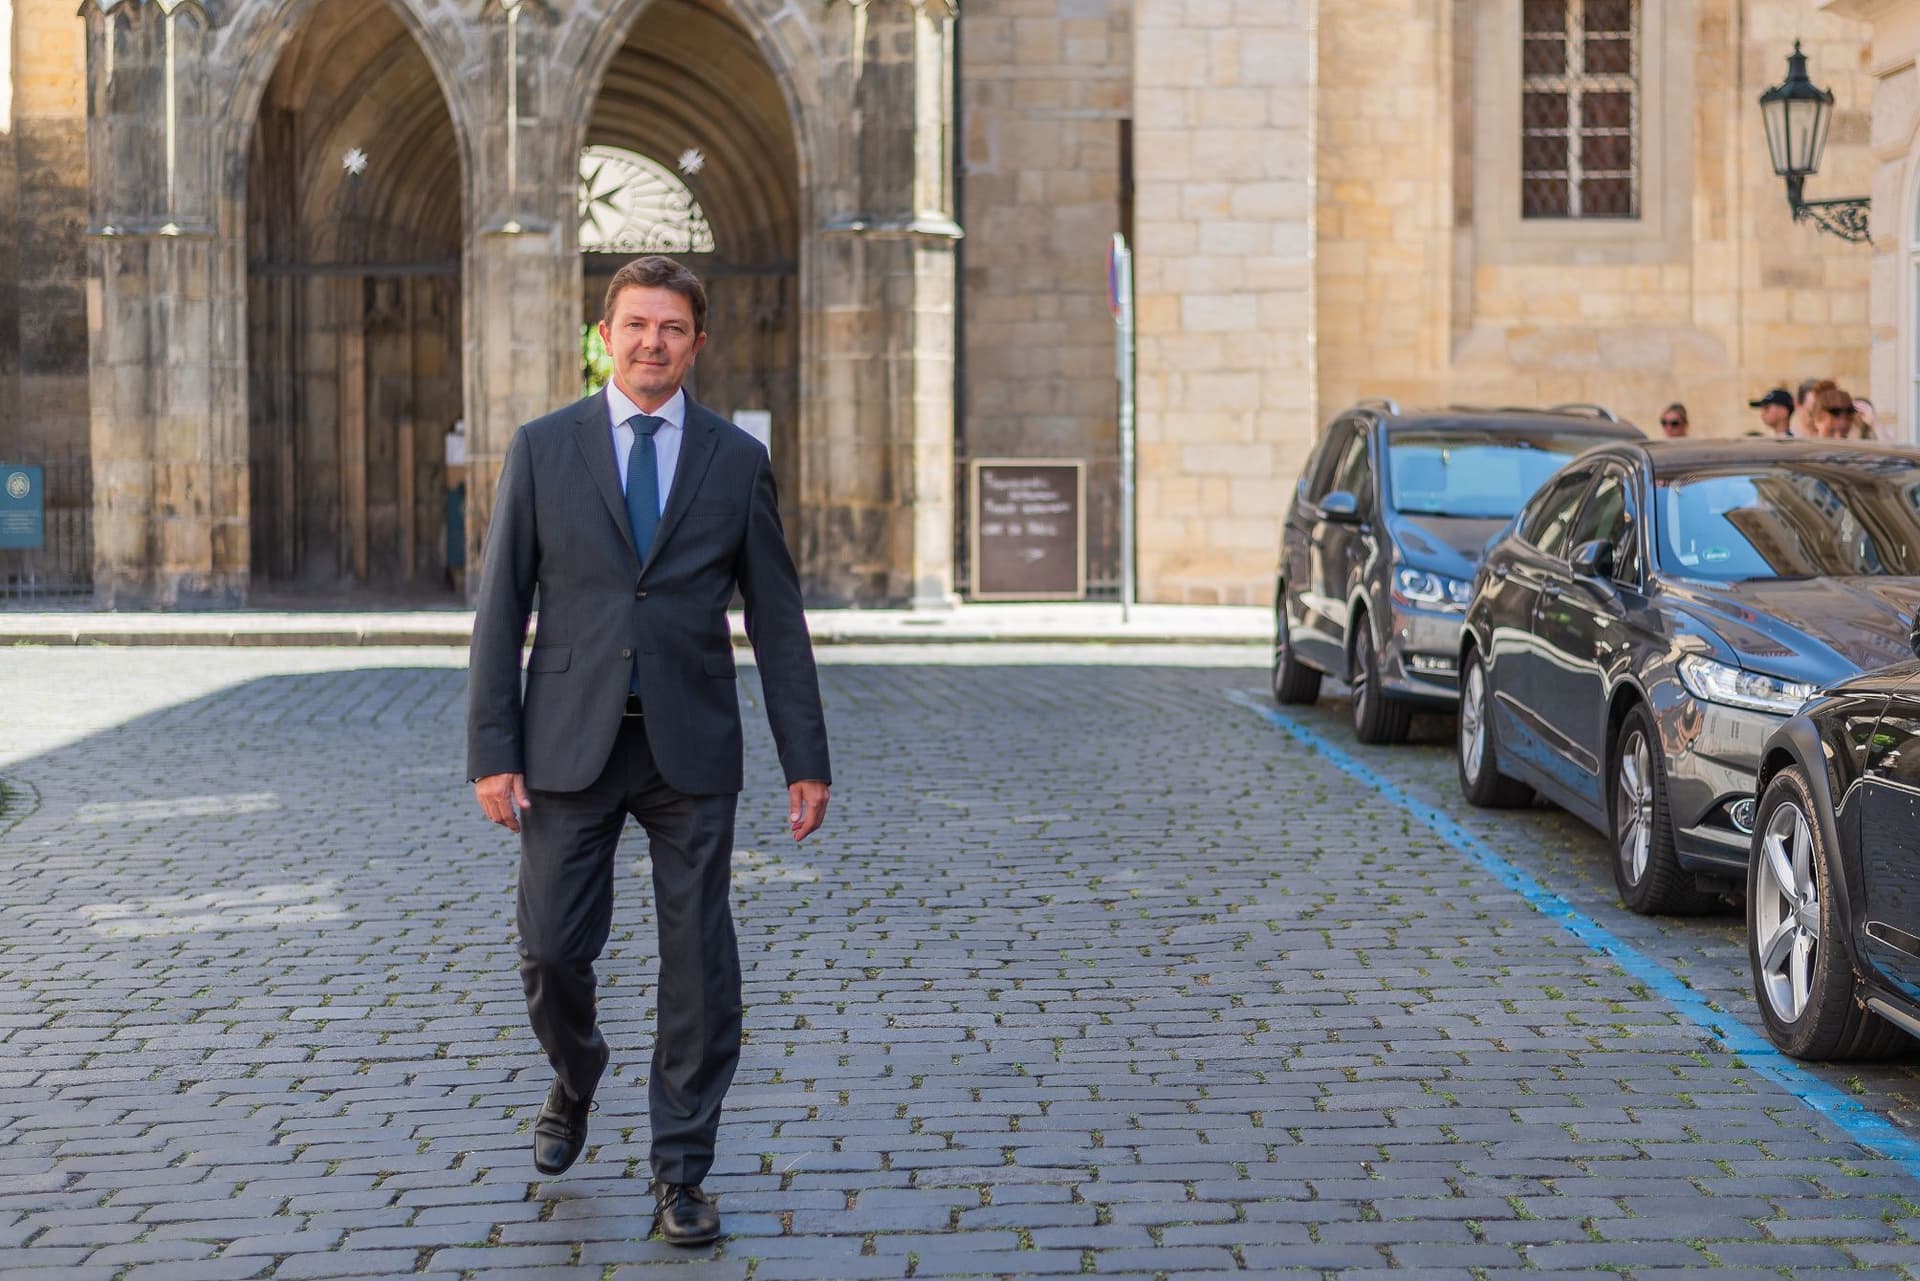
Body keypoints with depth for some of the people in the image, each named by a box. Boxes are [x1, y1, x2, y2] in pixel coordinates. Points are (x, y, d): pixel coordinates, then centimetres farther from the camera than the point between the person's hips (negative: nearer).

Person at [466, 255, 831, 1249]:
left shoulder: (736, 459, 4)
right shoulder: (543, 449, 3)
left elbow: (775, 618, 6)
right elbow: (500, 608, 1)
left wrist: (805, 759, 1)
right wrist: (492, 753, -6)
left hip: (691, 750, 0)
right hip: (571, 745, 0)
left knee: (698, 961, 0)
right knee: (551, 949, 1)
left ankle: (681, 1174, 11)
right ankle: (575, 1081, 35)